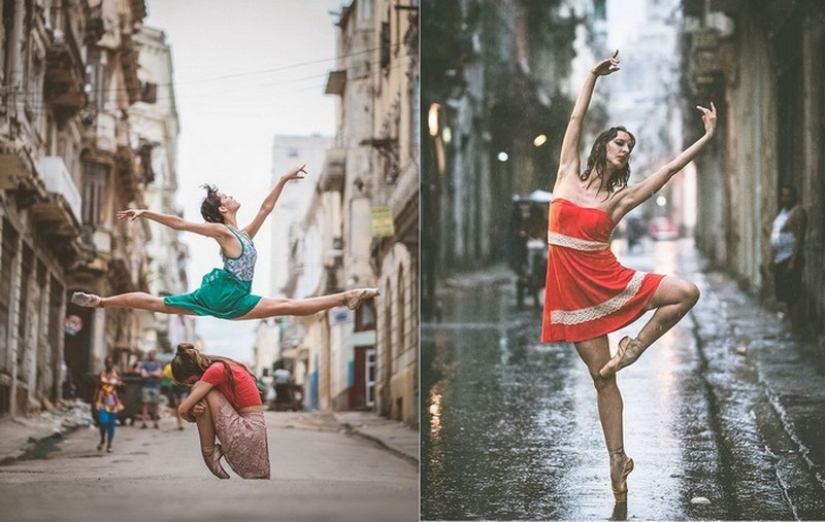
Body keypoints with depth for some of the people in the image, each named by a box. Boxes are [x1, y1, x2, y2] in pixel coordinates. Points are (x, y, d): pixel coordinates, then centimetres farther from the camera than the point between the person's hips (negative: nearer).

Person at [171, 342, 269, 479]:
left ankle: (208, 452, -3)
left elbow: (182, 409, -15)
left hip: (247, 431, -11)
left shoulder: (215, 370, -14)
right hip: (254, 428, 11)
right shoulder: (221, 367, 17)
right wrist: (194, 411, -10)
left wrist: (191, 414, 10)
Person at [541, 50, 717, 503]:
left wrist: (708, 136, -3)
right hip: (573, 288, -1)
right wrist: (593, 75, 1)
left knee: (687, 292, -16)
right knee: (601, 376, 1)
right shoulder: (567, 176, 2)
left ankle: (634, 348, 1)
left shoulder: (621, 197, 2)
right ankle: (617, 458, 11)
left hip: (608, 281, 1)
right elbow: (576, 119, 2)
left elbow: (671, 168, 0)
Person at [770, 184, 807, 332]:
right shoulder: (782, 211, 16)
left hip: (790, 259, -9)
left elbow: (800, 238, -17)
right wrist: (774, 259, 18)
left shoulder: (798, 212, -11)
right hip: (780, 259, 9)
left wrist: (793, 261, -23)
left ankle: (797, 328, -8)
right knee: (786, 297, 12)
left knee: (792, 296, -10)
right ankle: (792, 326, 18)